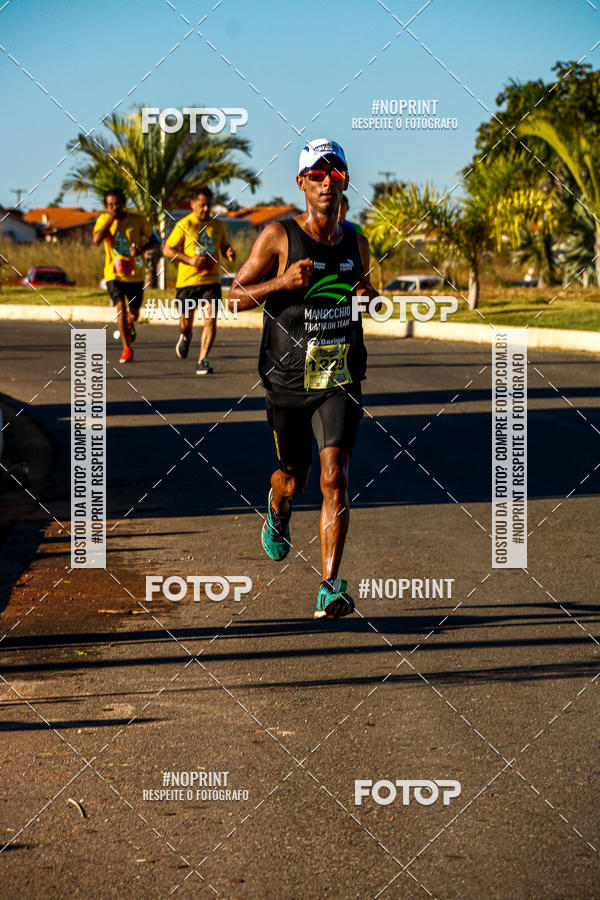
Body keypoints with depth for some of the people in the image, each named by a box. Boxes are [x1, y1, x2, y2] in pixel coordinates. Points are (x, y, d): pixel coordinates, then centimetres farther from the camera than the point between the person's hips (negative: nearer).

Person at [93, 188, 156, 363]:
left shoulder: (137, 219, -6)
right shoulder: (104, 219, -4)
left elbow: (153, 240, 4)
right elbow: (96, 241, -20)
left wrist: (142, 248, -17)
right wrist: (110, 220, -22)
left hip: (135, 274, 1)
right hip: (114, 273, -1)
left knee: (134, 314, 8)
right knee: (121, 308, -15)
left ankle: (130, 324, 47)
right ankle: (127, 349, -4)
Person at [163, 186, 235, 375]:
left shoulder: (218, 226, 9)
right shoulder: (184, 225, -4)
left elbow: (224, 246, 25)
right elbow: (167, 250, -3)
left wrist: (229, 253, 0)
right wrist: (190, 260, -15)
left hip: (211, 280, 2)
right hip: (187, 281, -2)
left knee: (211, 318, -14)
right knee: (186, 321, 9)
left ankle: (203, 361, -11)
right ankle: (185, 336, 48)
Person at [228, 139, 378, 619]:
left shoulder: (357, 243, 7)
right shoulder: (279, 237, -5)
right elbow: (234, 295, -2)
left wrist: (371, 295, 2)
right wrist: (282, 282, -19)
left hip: (340, 380, 1)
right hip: (288, 380, -1)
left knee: (334, 476, -15)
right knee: (292, 480, 14)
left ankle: (330, 589, -15)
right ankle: (278, 513, 53)